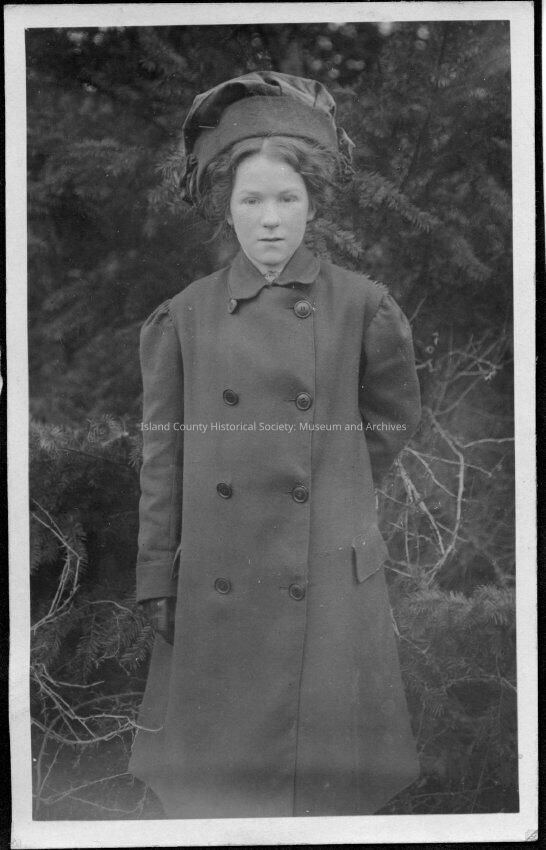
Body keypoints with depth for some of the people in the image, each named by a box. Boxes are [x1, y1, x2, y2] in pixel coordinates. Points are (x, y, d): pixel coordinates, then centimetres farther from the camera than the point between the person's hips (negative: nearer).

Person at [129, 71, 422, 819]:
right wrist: (158, 581, 2)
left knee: (327, 763, 7)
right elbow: (163, 456, 3)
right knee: (220, 766, 11)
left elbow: (393, 416, 12)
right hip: (218, 581, 1)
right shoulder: (185, 317, 0)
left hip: (330, 577, -1)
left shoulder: (362, 306, -3)